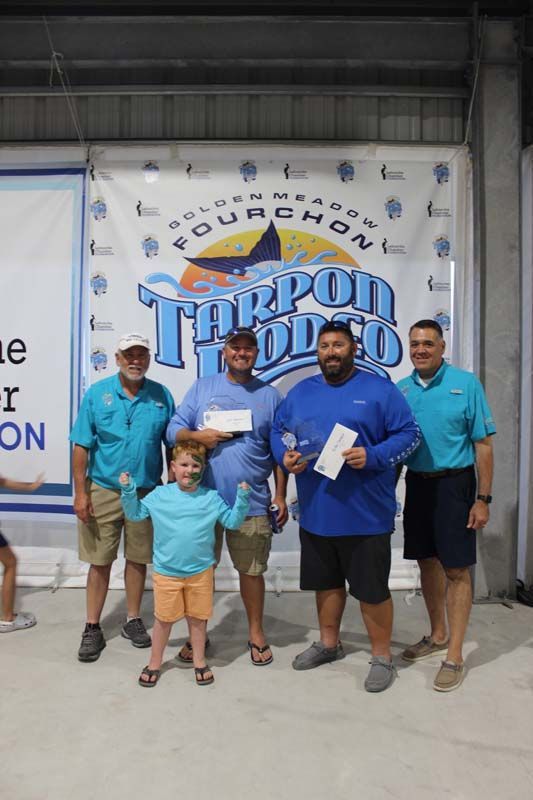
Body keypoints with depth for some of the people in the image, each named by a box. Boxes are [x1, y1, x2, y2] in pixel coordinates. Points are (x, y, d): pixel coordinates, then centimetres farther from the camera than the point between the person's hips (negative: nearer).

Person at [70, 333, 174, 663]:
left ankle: (134, 620, 30)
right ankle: (92, 628, 21)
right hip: (103, 491, -1)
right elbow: (82, 447, -4)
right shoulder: (97, 394, -4)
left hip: (147, 492, 1)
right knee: (100, 561, 7)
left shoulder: (162, 396, 0)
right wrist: (80, 493, -8)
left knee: (138, 559, 13)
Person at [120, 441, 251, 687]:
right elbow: (135, 513, 7)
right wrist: (128, 491, -7)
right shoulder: (159, 495, -4)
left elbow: (233, 521, 0)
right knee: (164, 619, 13)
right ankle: (155, 663, 33)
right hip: (166, 572, 0)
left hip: (200, 572, 1)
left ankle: (199, 661, 35)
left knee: (197, 618, 15)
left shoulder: (211, 498, -4)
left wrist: (242, 499, -13)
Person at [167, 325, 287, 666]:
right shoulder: (202, 387, 5)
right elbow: (174, 430, 3)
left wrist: (281, 497, 4)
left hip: (252, 503, 0)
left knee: (251, 570, 11)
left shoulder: (270, 395, 6)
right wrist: (198, 435, -18)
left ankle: (256, 633, 32)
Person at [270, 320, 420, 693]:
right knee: (326, 582, 21)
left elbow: (409, 434, -6)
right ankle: (329, 643, 41)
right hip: (316, 512, 5)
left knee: (372, 589, 6)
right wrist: (285, 455, -6)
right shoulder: (300, 392, 9)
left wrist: (372, 456, -21)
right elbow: (279, 430, 15)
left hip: (365, 514, -4)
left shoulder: (380, 389, -5)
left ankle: (382, 656, 27)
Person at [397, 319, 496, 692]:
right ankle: (438, 635, 34)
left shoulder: (466, 383, -7)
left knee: (456, 569, 1)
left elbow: (483, 444, -7)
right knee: (428, 562, 15)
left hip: (454, 484, -4)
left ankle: (455, 657, 13)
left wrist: (483, 499, -10)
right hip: (416, 483, 5)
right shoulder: (400, 390, 4)